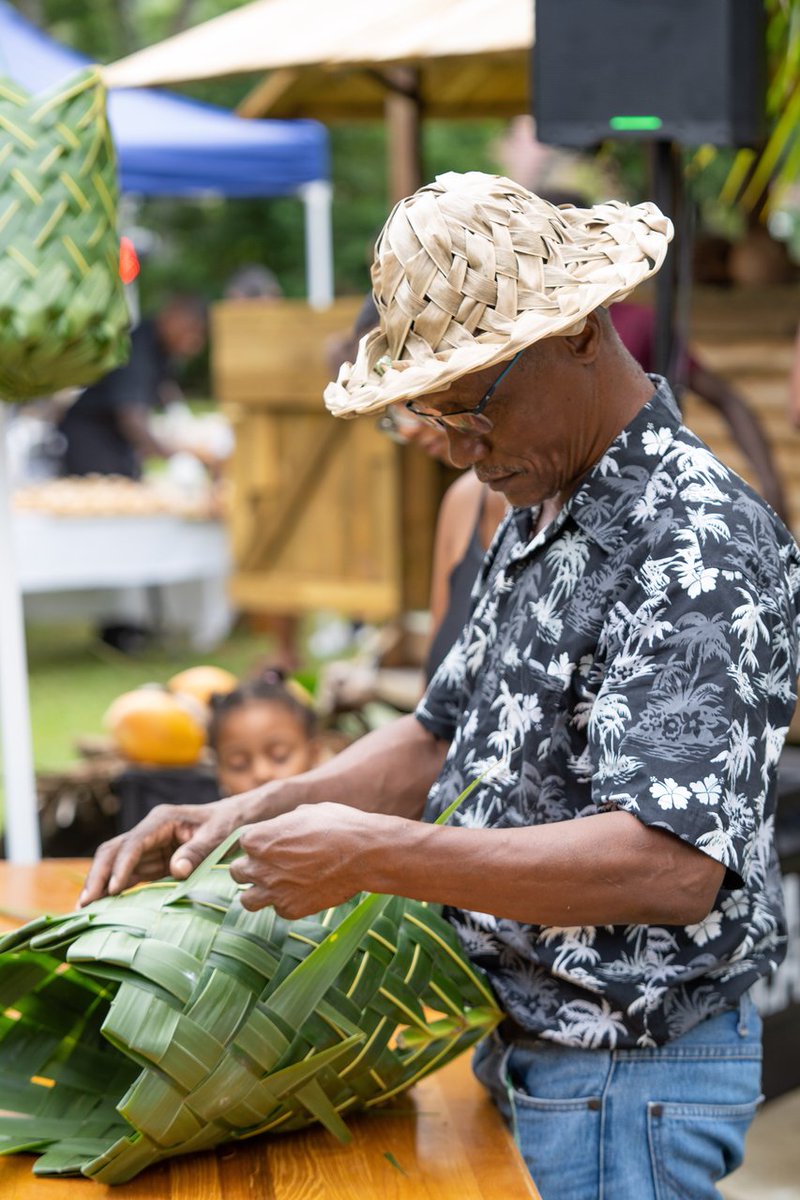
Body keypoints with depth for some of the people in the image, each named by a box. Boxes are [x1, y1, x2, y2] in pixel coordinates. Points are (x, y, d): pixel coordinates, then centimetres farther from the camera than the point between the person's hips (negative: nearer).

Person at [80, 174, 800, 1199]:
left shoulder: (700, 548, -23)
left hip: (628, 1086, -9)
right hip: (522, 1053, 9)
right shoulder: (536, 520, 8)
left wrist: (375, 856, -31)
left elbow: (671, 867, -32)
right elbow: (445, 740, 15)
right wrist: (253, 814, 0)